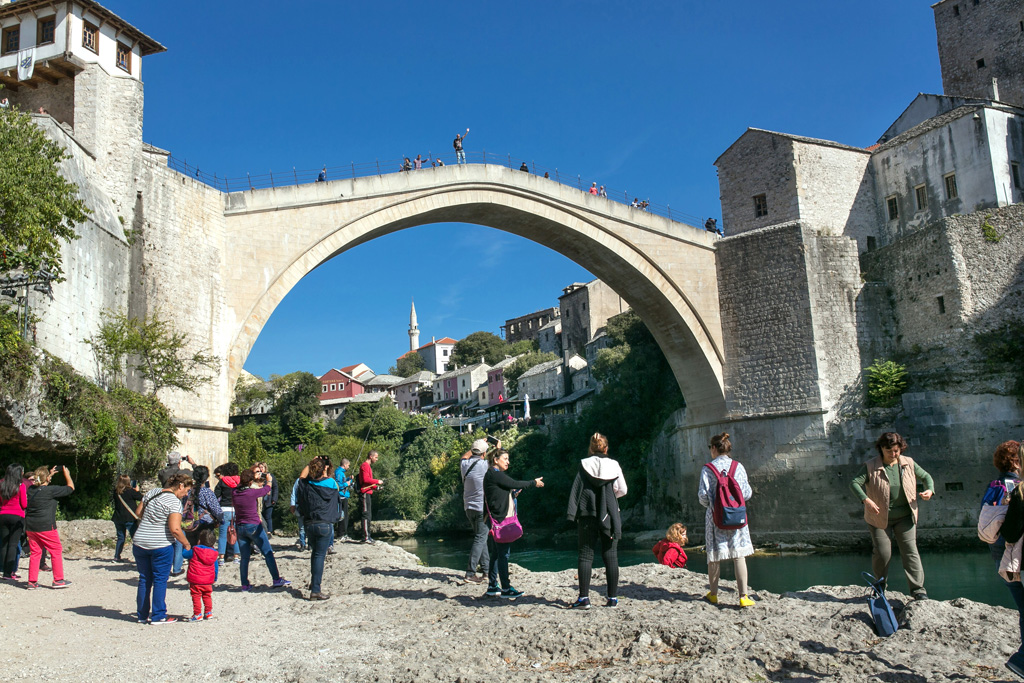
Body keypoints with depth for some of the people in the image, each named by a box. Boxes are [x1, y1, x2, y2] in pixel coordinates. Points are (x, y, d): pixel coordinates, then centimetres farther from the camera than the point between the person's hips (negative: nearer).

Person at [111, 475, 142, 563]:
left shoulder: (116, 492, 2)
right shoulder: (130, 491, -14)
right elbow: (141, 498, -7)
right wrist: (137, 490, 12)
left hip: (118, 518, 5)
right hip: (130, 519, -5)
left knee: (121, 538, 16)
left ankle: (117, 556, 17)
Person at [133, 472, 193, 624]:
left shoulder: (151, 493, 8)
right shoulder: (174, 502, -14)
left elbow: (138, 512, 16)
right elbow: (175, 529, -21)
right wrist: (186, 544, -9)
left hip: (139, 543, 6)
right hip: (161, 545, -6)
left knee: (144, 580, 15)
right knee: (160, 580, 5)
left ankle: (142, 615, 22)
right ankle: (158, 616, 9)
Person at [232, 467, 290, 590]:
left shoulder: (234, 493, -3)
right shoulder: (252, 493, -15)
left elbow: (240, 485, 21)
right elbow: (266, 489, 5)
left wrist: (249, 472, 27)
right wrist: (269, 480, 26)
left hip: (240, 527, 5)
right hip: (253, 526, -5)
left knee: (244, 557, 11)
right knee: (268, 553, 4)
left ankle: (245, 584, 12)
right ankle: (276, 580, 5)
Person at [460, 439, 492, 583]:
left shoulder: (465, 464, 2)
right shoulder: (484, 465, -14)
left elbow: (465, 456, 28)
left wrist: (475, 446, 35)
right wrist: (498, 448, 24)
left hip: (469, 507, 7)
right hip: (482, 508, -7)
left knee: (481, 537, 18)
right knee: (480, 539, -4)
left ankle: (486, 567, 25)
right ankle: (470, 573, -9)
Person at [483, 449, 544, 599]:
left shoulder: (495, 474, 20)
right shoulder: (493, 474, -11)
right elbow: (514, 483, -12)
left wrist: (513, 494, 8)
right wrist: (534, 483, 0)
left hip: (501, 519, 10)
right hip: (498, 519, -10)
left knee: (497, 553, 12)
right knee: (503, 553, -8)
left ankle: (492, 586, 17)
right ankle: (505, 589, -5)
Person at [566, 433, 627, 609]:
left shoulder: (584, 465, -2)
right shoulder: (614, 465, 2)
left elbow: (576, 489, -5)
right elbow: (622, 490, 7)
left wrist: (573, 514, -4)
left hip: (587, 515, -1)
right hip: (609, 515, 1)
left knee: (586, 556, 2)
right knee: (610, 556, 6)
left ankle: (584, 597, -3)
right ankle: (613, 598, 8)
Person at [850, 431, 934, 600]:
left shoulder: (909, 464, 3)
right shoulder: (871, 467, -8)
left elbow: (926, 476, 16)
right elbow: (855, 483, -16)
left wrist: (930, 490, -6)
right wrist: (865, 499, -32)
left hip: (905, 517, 2)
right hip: (880, 518, -2)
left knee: (910, 551, -5)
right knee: (882, 552, -1)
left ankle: (918, 588, -2)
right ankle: (880, 586, 20)